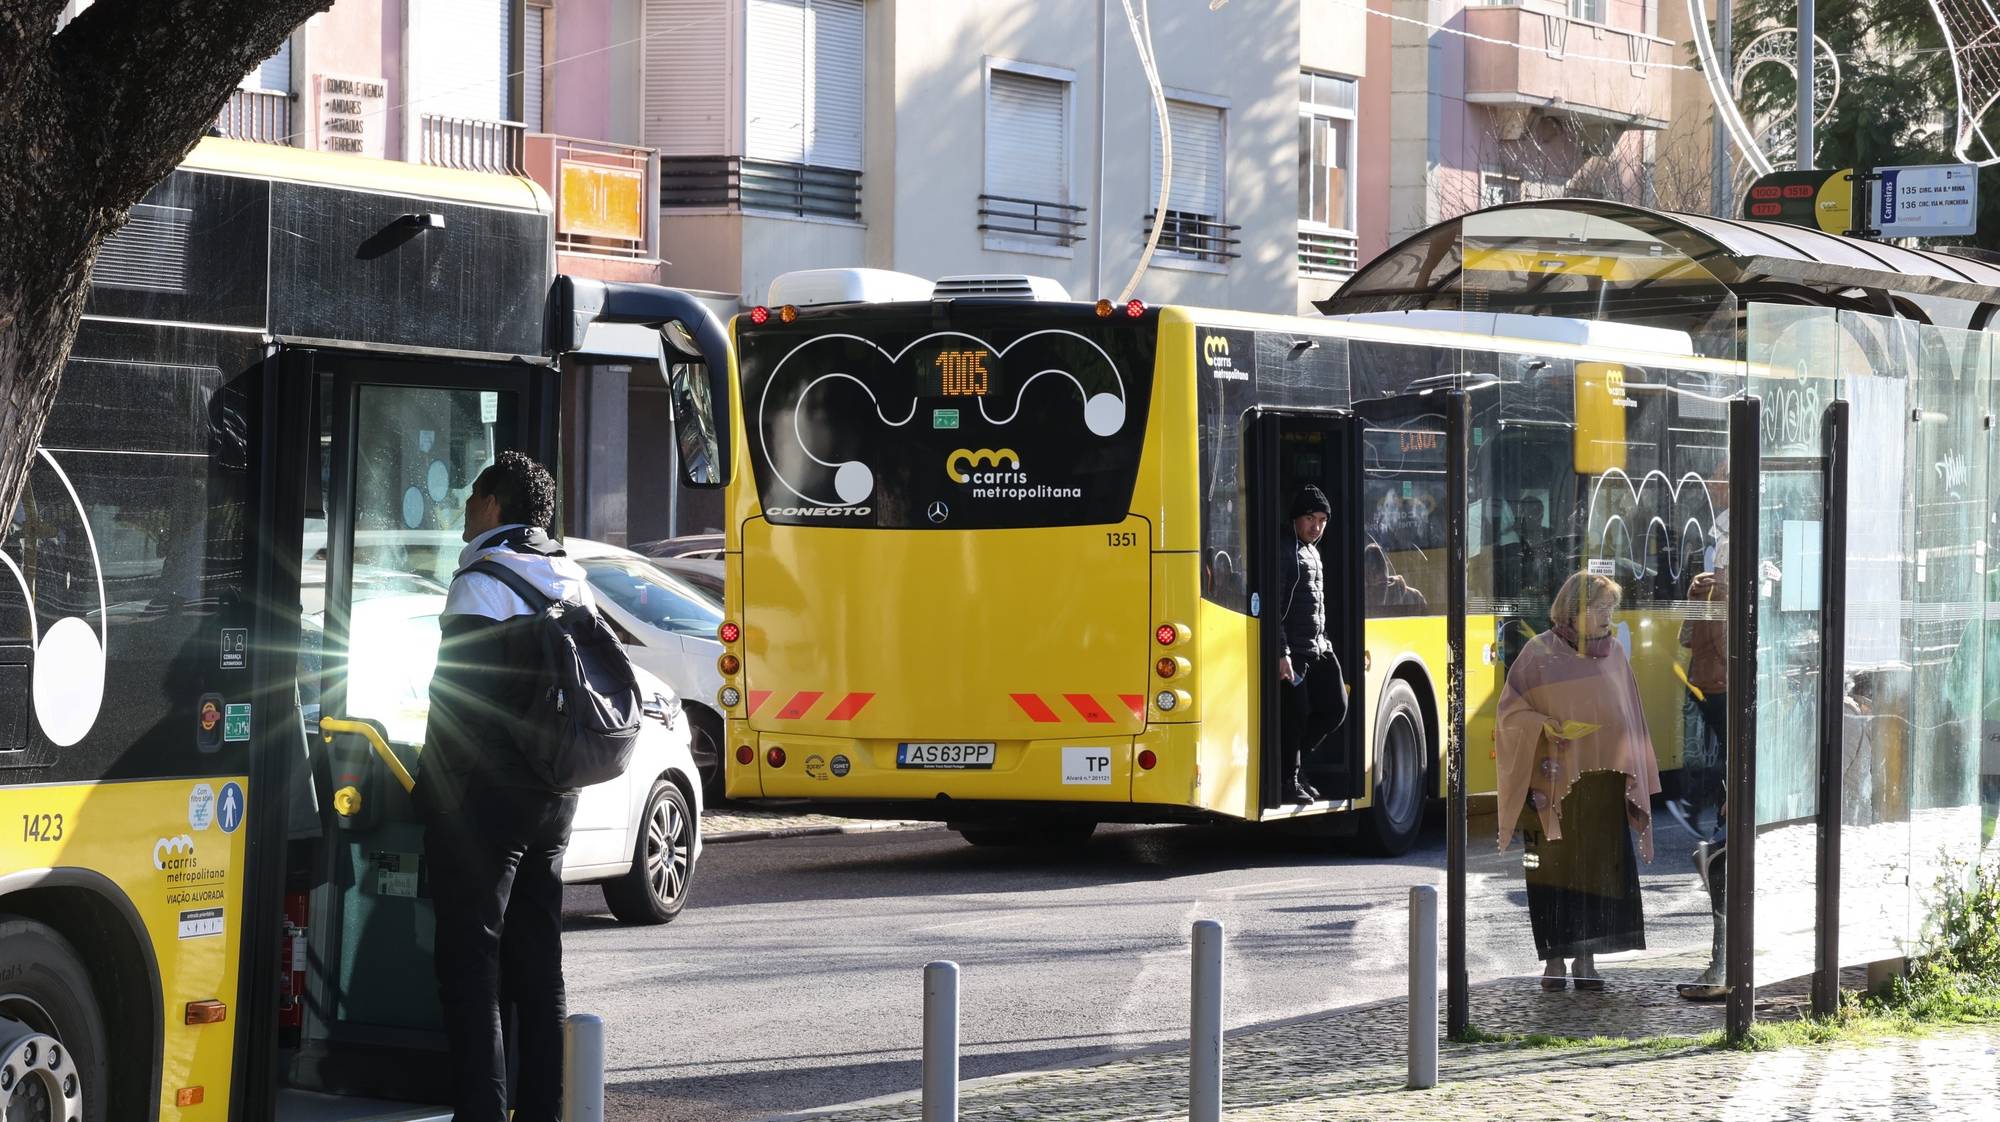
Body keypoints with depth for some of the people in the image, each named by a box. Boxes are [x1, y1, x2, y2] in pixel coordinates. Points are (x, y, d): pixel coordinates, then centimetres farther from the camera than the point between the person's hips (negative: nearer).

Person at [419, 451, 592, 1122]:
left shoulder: (484, 580, -11)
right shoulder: (571, 583, 14)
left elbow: (457, 694, -16)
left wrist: (432, 785, -9)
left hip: (484, 792, -8)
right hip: (553, 796, 8)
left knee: (471, 959, -6)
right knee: (538, 963, 11)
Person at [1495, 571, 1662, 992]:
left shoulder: (1613, 654, 10)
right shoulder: (1540, 653, -3)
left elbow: (1629, 720, 15)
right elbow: (1511, 711, -3)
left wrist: (1634, 776, 13)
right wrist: (1554, 728, -18)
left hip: (1601, 782, 3)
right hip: (1553, 783, -3)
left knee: (1600, 871, 0)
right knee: (1553, 870, 0)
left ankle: (1586, 958, 7)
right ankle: (1553, 960, 9)